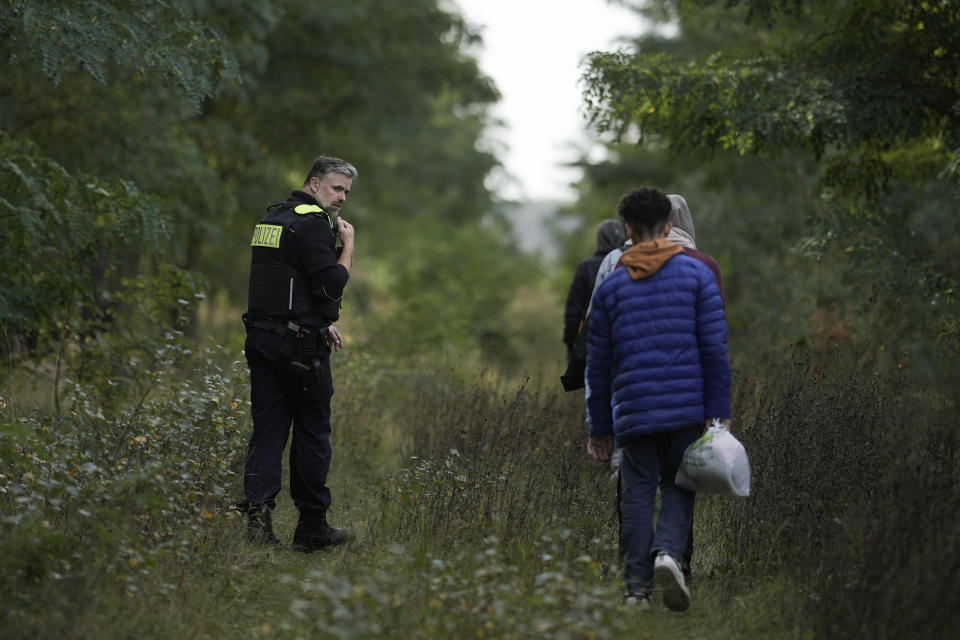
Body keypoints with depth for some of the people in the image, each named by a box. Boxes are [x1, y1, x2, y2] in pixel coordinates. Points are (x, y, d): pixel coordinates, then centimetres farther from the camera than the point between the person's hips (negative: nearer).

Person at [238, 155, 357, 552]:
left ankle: (257, 509, -9)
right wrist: (348, 246, -5)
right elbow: (330, 287, -18)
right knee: (312, 434, 3)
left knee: (267, 430, 5)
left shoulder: (270, 219, 17)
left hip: (260, 337, 8)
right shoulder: (313, 223, -12)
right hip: (299, 345, -8)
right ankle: (312, 528, 11)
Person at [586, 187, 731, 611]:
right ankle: (668, 551, -18)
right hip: (687, 408, -1)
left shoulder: (610, 285, 9)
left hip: (633, 412, 1)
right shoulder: (697, 274, 4)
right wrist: (719, 412, -1)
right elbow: (714, 348, -3)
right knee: (677, 486, 9)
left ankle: (637, 586, 0)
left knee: (637, 493, 6)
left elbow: (598, 364, 11)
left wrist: (599, 426, 17)